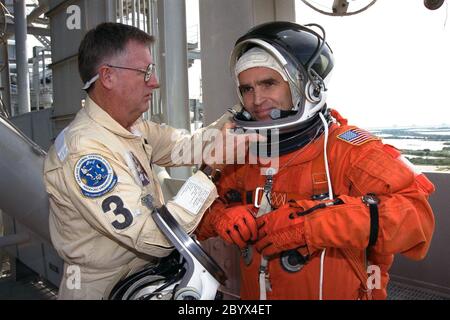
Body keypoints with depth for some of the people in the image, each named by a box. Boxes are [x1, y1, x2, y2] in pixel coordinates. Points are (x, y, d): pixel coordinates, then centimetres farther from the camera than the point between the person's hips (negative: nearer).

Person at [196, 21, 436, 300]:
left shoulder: (347, 147, -14)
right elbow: (208, 207, 9)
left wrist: (319, 220, -32)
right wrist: (221, 217, -13)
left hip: (337, 291, -3)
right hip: (253, 292, 4)